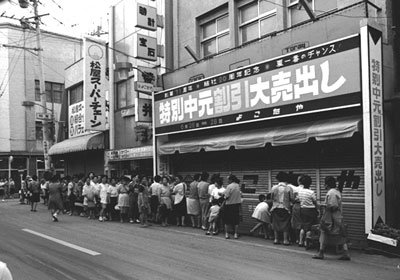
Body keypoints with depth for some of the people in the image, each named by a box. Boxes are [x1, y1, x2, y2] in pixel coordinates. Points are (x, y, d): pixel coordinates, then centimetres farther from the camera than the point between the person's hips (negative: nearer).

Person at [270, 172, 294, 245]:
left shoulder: (274, 188, -3)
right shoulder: (289, 188, -8)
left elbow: (272, 197, 3)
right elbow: (291, 199, -6)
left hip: (276, 208, 2)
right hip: (285, 208, -2)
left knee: (276, 224, 11)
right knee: (285, 225, 5)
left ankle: (276, 239, 15)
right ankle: (285, 240, 5)